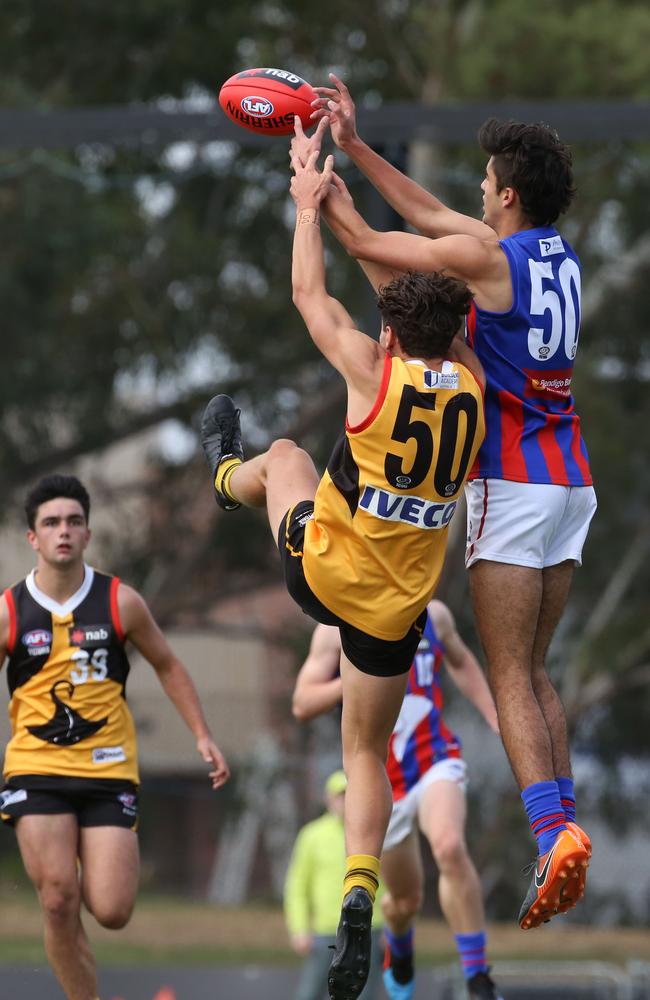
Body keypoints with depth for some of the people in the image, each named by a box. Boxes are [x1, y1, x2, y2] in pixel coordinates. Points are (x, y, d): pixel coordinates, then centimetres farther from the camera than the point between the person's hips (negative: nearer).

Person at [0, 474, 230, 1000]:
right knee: (58, 904, -13)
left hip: (108, 771, 1)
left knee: (111, 911, -8)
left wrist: (204, 736, 8)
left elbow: (168, 666, 14)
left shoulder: (120, 602, 0)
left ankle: (90, 875, 28)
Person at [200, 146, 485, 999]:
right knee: (367, 752, 16)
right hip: (397, 605, 3)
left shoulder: (376, 371, -16)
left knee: (283, 455, 29)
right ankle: (358, 896, -6)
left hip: (324, 569, -3)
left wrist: (309, 207, 14)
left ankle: (227, 471, 67)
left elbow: (310, 296, -1)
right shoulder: (471, 385, -3)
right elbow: (437, 309, 13)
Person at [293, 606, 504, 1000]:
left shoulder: (434, 615, 4)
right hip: (383, 779, 0)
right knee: (405, 900, 9)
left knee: (450, 847, -31)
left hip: (436, 758, 0)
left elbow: (461, 663, 24)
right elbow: (302, 704, -7)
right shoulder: (336, 630, -4)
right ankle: (399, 950, 49)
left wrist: (497, 722, 17)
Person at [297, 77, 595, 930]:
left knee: (509, 678, -9)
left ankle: (552, 829, -24)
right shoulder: (559, 254, 10)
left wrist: (312, 165, 12)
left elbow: (361, 240, -3)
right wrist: (354, 145, 26)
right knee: (534, 673, 12)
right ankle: (563, 835, 4)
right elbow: (428, 215, 22)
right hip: (571, 482, 8)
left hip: (513, 482, -8)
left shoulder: (488, 259, -13)